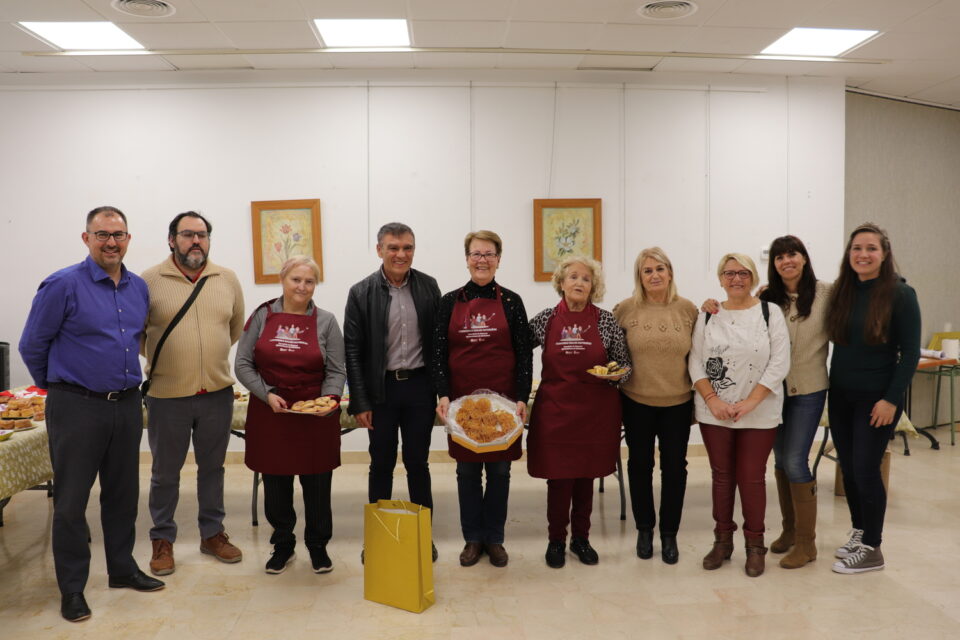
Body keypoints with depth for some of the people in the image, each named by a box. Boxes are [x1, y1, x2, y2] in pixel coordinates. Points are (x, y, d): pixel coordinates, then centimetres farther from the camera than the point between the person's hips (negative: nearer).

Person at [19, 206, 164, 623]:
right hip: (77, 408, -5)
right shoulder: (63, 285, -10)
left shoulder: (139, 288, 7)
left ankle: (122, 569, 30)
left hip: (127, 405, 6)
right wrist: (56, 387, 7)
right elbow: (32, 345, -3)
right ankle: (72, 588, 16)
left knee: (123, 493, 15)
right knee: (71, 499, 4)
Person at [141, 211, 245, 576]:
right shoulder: (149, 281, -6)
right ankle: (162, 539, 26)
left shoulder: (228, 279, 3)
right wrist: (166, 358, 4)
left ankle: (212, 533, 29)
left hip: (217, 392, 3)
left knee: (212, 467, 15)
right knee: (165, 472, 10)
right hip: (167, 394, -2)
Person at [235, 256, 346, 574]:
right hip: (270, 415, 1)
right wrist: (267, 394, -13)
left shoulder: (326, 321, 0)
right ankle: (283, 544, 30)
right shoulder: (262, 316, 1)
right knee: (275, 485, 10)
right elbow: (243, 364, 0)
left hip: (316, 417, 0)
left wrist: (328, 399, -17)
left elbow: (336, 372, 1)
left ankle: (318, 545, 27)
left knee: (317, 485, 7)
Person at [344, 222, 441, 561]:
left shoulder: (428, 286, 1)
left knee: (418, 463, 11)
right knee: (381, 464, 10)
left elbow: (439, 340, 5)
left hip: (419, 386, 1)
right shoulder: (362, 292, -5)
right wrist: (359, 402, -8)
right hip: (381, 388, -1)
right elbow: (352, 351, -5)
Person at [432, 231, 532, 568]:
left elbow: (524, 354, 0)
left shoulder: (511, 301, 1)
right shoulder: (450, 301, 2)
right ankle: (473, 538, 22)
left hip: (502, 399, 0)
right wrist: (443, 395, -10)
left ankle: (494, 538, 22)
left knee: (499, 469, 8)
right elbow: (439, 352, 1)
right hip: (462, 400, 1)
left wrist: (522, 398, -8)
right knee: (467, 469, 9)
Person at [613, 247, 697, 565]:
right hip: (636, 401, 0)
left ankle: (669, 534, 24)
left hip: (678, 402, 1)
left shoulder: (687, 309, -3)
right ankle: (644, 529, 30)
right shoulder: (626, 309, -5)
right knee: (640, 465, 12)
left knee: (674, 467, 8)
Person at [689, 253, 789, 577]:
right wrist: (713, 400, -10)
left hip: (759, 414, -2)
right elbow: (696, 362, 2)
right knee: (722, 476, 11)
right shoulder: (708, 316, 5)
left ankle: (755, 545, 19)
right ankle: (722, 540, 24)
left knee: (752, 477, 4)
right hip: (714, 413, 2)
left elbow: (779, 364, -8)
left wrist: (750, 402, -14)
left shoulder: (770, 313, -2)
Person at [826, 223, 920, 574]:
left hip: (876, 397, -5)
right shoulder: (841, 291, 3)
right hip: (840, 395, 5)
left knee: (865, 470, -1)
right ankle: (859, 532, 30)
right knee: (848, 468, 11)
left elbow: (910, 352, -10)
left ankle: (872, 549, 15)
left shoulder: (900, 294, -10)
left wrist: (891, 399, -14)